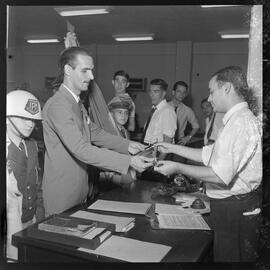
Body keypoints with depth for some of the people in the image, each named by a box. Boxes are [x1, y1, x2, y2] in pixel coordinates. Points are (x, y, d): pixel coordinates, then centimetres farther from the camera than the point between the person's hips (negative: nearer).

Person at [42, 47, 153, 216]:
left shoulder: (77, 103, 11)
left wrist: (127, 145, 1)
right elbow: (81, 149, -28)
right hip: (62, 195, -9)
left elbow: (94, 132, 14)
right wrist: (128, 162, -30)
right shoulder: (58, 105, -22)